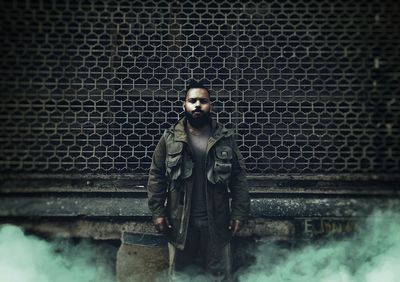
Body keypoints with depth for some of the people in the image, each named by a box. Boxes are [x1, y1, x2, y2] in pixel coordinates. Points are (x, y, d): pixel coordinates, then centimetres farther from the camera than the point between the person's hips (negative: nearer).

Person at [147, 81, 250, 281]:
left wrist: (239, 213, -6)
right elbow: (156, 176, -1)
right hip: (180, 220, 0)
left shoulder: (225, 139, -3)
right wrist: (157, 212, -7)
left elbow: (238, 177, -1)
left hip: (216, 221, 0)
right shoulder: (169, 139, -4)